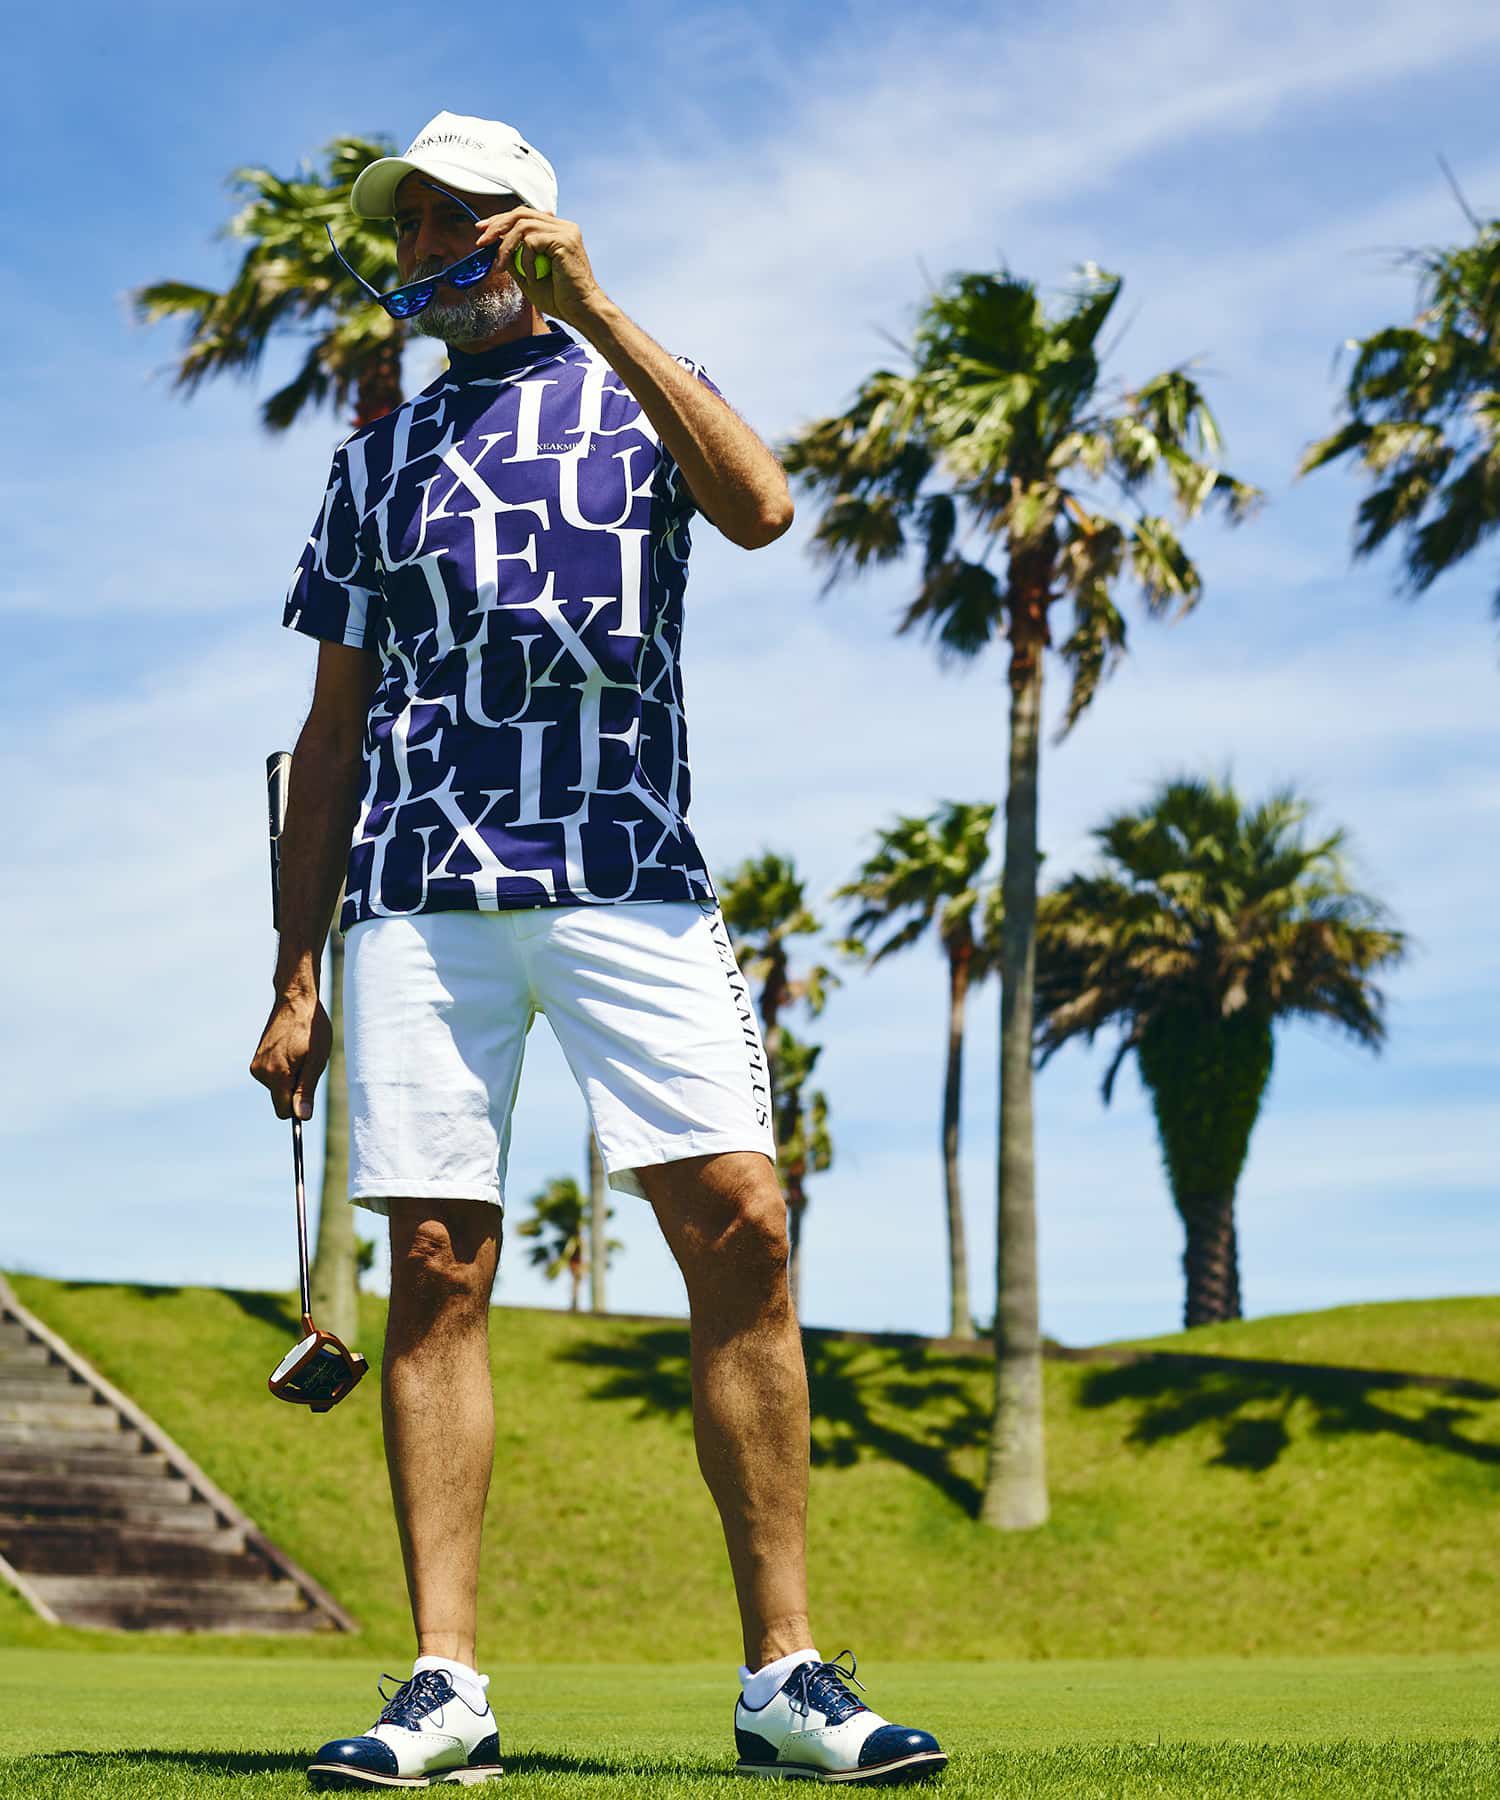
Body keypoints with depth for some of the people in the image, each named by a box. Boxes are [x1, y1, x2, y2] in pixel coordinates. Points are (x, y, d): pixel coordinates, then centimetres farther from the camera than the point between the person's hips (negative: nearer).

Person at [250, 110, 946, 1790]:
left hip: (627, 877, -2)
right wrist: (293, 978, 12)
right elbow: (334, 729, 19)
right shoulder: (380, 452, 22)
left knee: (739, 1229, -13)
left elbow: (760, 507, -9)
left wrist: (594, 310, -10)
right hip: (417, 890, 2)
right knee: (438, 1268, -4)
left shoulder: (643, 389, 15)